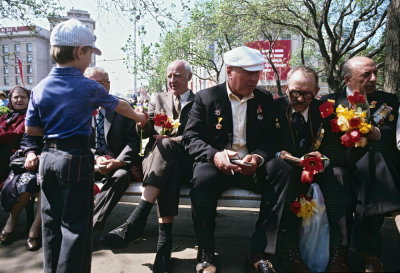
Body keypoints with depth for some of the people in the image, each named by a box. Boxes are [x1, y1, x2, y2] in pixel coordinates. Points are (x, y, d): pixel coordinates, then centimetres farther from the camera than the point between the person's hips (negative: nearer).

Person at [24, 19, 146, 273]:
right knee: (75, 225, 4)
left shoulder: (40, 88, 4)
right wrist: (137, 116, 26)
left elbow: (31, 129, 7)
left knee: (51, 222, 17)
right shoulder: (89, 87, -9)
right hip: (76, 159, -6)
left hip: (47, 157, 6)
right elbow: (119, 105, 8)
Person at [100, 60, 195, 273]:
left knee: (166, 146, -37)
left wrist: (177, 140, -11)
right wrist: (143, 123, -11)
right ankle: (164, 240, -36)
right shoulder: (159, 99, 22)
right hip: (156, 157, 2)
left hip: (184, 161, -2)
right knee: (168, 174, -36)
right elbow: (146, 133, 13)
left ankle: (134, 223, -43)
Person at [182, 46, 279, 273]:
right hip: (216, 163, -2)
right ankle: (206, 253, -14)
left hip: (253, 165, 3)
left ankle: (260, 251, -10)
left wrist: (258, 158, -18)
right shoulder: (206, 97, 3)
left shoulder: (265, 100, 12)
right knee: (203, 180, -34)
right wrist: (214, 155, -24)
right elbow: (191, 137, -3)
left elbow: (270, 139, 6)